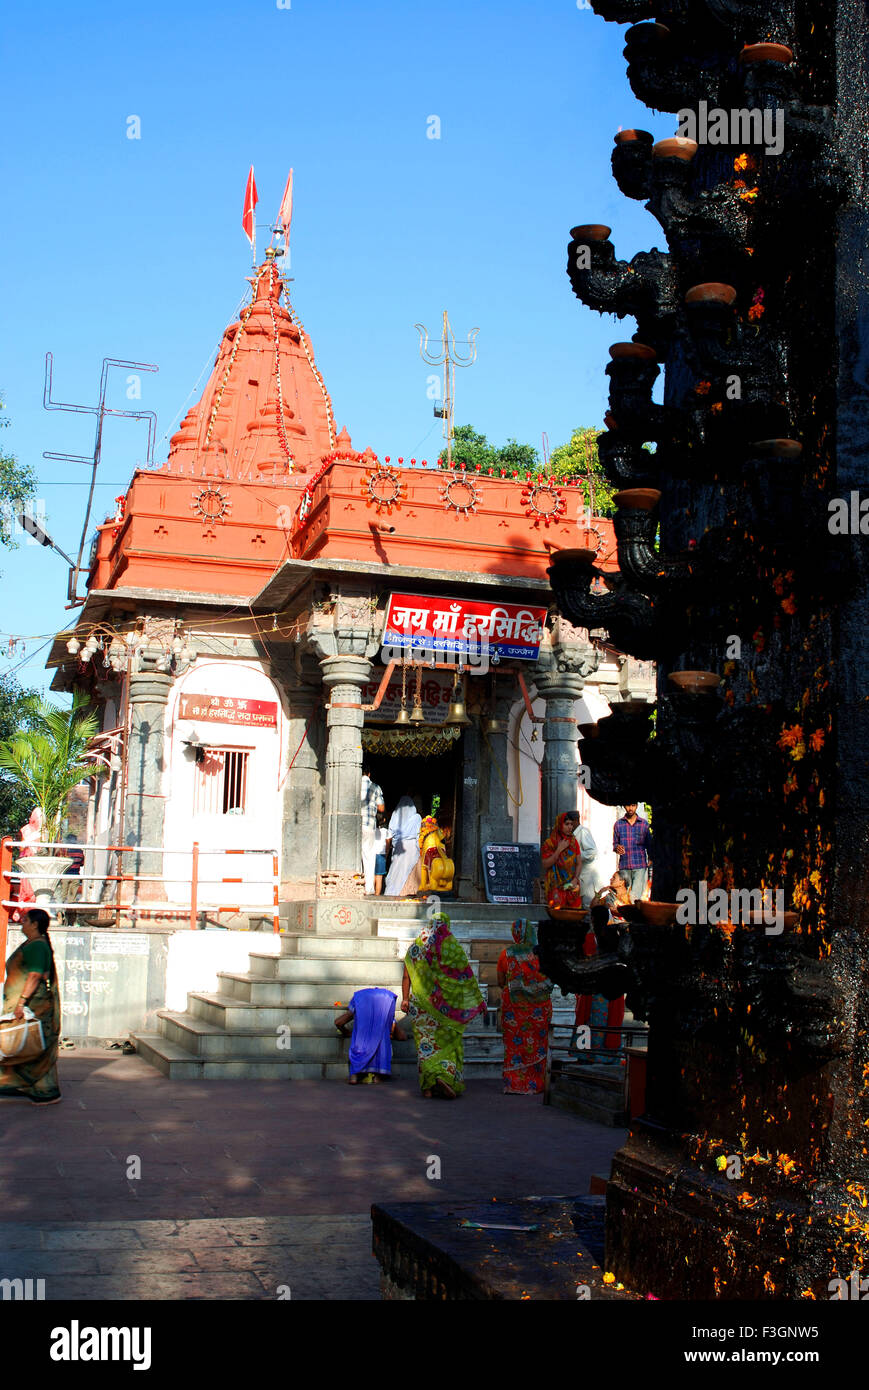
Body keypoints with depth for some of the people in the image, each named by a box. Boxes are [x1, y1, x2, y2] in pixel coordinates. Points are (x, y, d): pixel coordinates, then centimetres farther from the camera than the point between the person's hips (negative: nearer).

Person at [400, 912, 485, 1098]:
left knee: (426, 1042, 6)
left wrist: (405, 999, 11)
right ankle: (447, 1077, -11)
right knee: (449, 1041, 7)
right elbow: (467, 976, -3)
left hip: (420, 1003, 2)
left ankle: (428, 1084, -1)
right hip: (446, 1004, -2)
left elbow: (406, 977, 5)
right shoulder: (452, 946, -3)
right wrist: (479, 999, 2)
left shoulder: (415, 947, 6)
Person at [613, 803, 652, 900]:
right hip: (624, 866, 2)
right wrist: (617, 848, -9)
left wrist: (650, 859, 1)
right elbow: (615, 843, 14)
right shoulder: (618, 824, 9)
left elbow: (649, 845, 13)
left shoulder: (644, 824, 8)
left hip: (640, 865, -1)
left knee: (636, 896, -13)